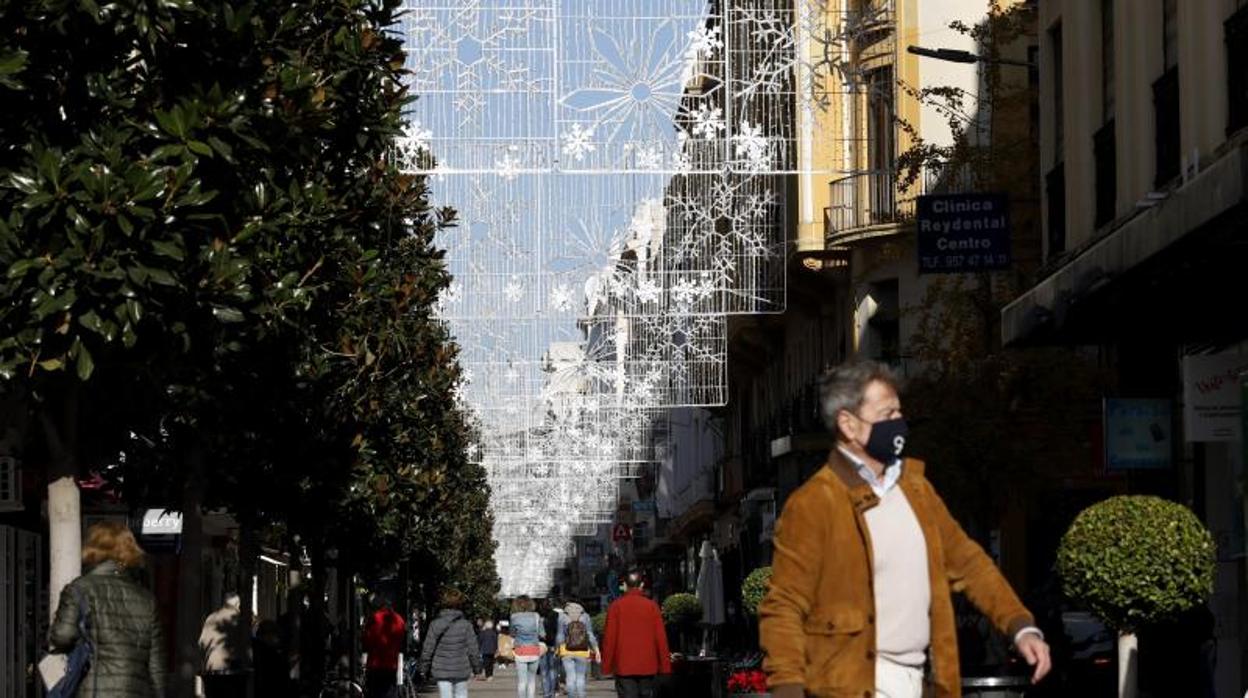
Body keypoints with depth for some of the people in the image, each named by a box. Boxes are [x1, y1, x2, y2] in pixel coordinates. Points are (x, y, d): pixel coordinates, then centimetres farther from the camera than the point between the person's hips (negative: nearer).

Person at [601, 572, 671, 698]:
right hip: (647, 667, 2)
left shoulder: (616, 606, -2)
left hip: (623, 667, -2)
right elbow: (661, 638, 0)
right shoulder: (652, 606, 1)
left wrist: (607, 666, 3)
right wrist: (665, 665, 5)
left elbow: (610, 638, -3)